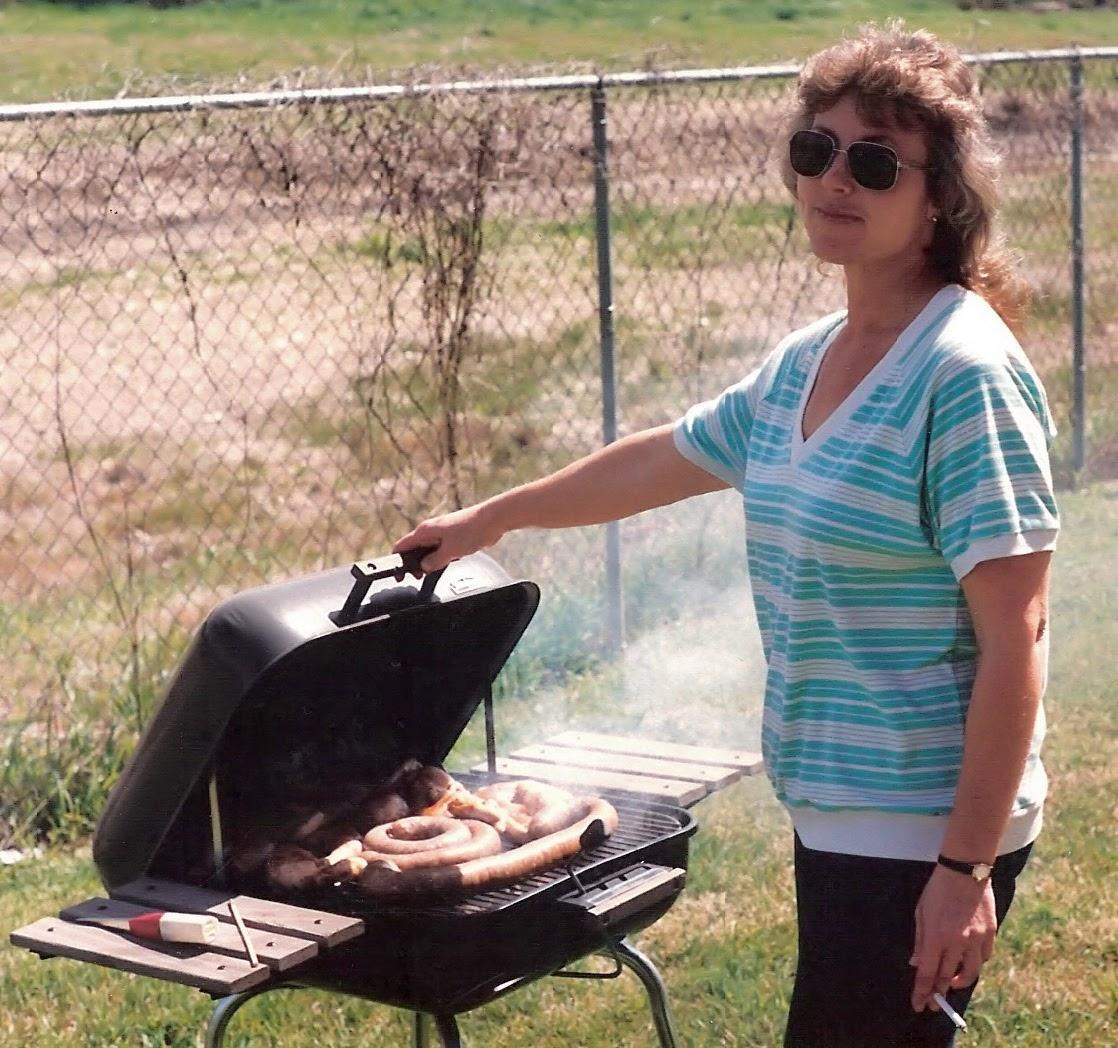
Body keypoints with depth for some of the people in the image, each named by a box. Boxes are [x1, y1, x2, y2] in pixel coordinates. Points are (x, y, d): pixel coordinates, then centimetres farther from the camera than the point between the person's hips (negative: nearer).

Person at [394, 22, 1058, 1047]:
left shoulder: (964, 373, -16)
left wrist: (969, 866, -21)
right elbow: (659, 462, 25)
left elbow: (1017, 636, -18)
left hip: (921, 835, -8)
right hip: (834, 814, 8)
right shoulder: (803, 365, 9)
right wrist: (489, 518, 36)